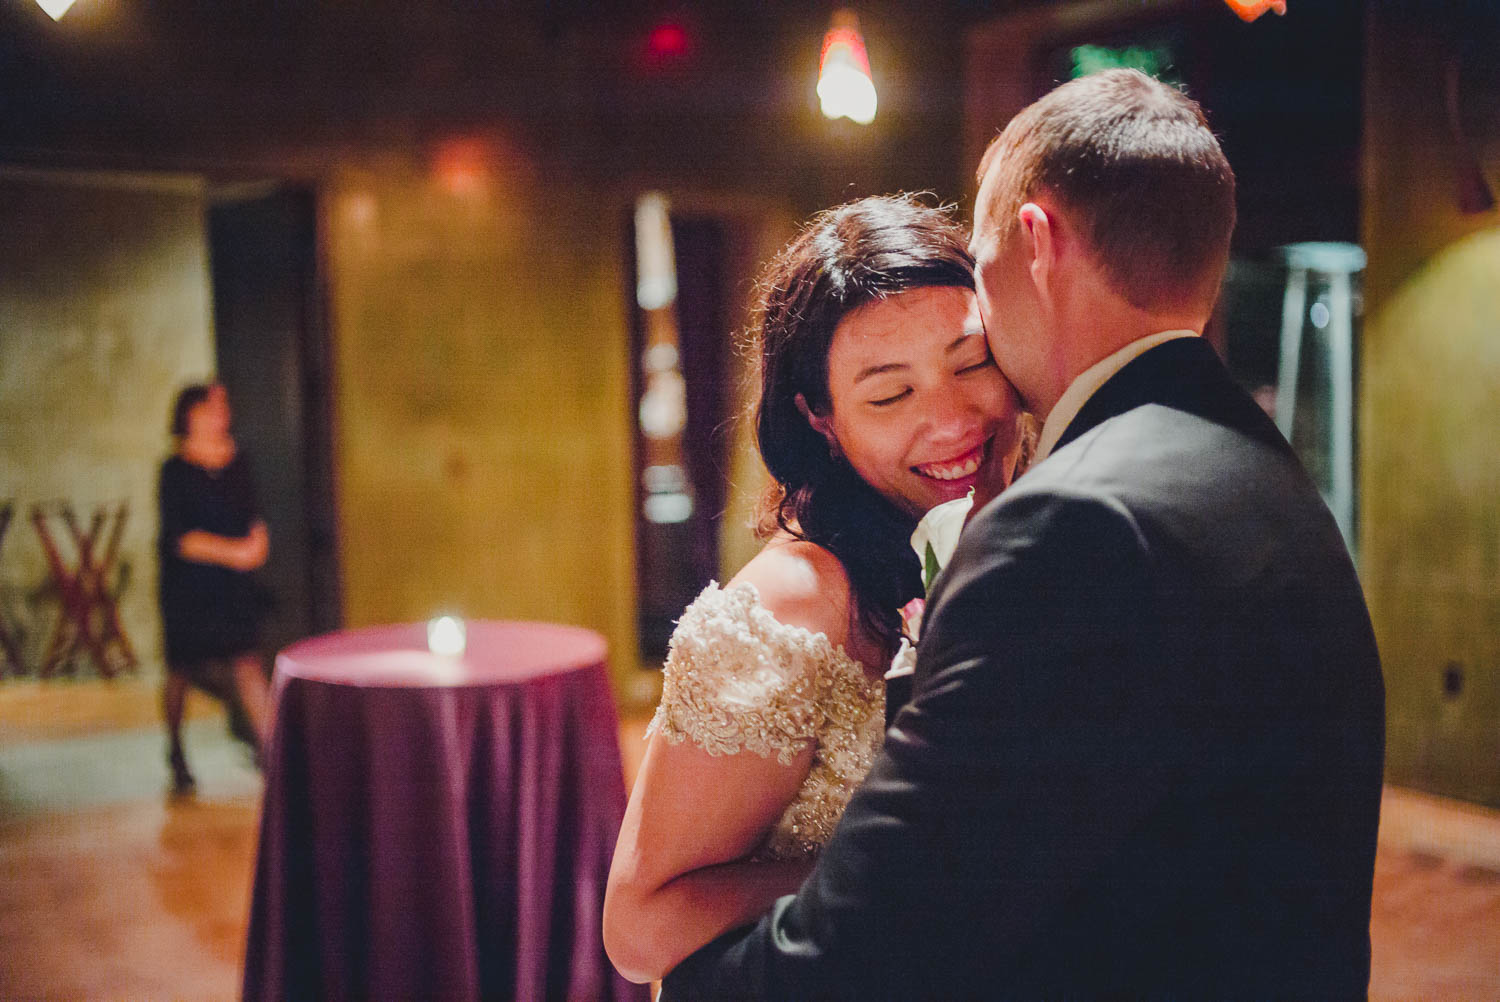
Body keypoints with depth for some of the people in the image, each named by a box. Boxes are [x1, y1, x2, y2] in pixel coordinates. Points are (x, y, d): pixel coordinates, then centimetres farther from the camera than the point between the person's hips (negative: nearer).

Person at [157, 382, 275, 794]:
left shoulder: (238, 462, 4)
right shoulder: (175, 471, -10)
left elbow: (252, 516, 14)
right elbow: (179, 537, -17)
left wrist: (258, 538, -7)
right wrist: (235, 551, -24)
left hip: (234, 582, 3)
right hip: (186, 583, -3)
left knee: (248, 660, -8)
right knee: (183, 670, 9)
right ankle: (176, 752, 32)